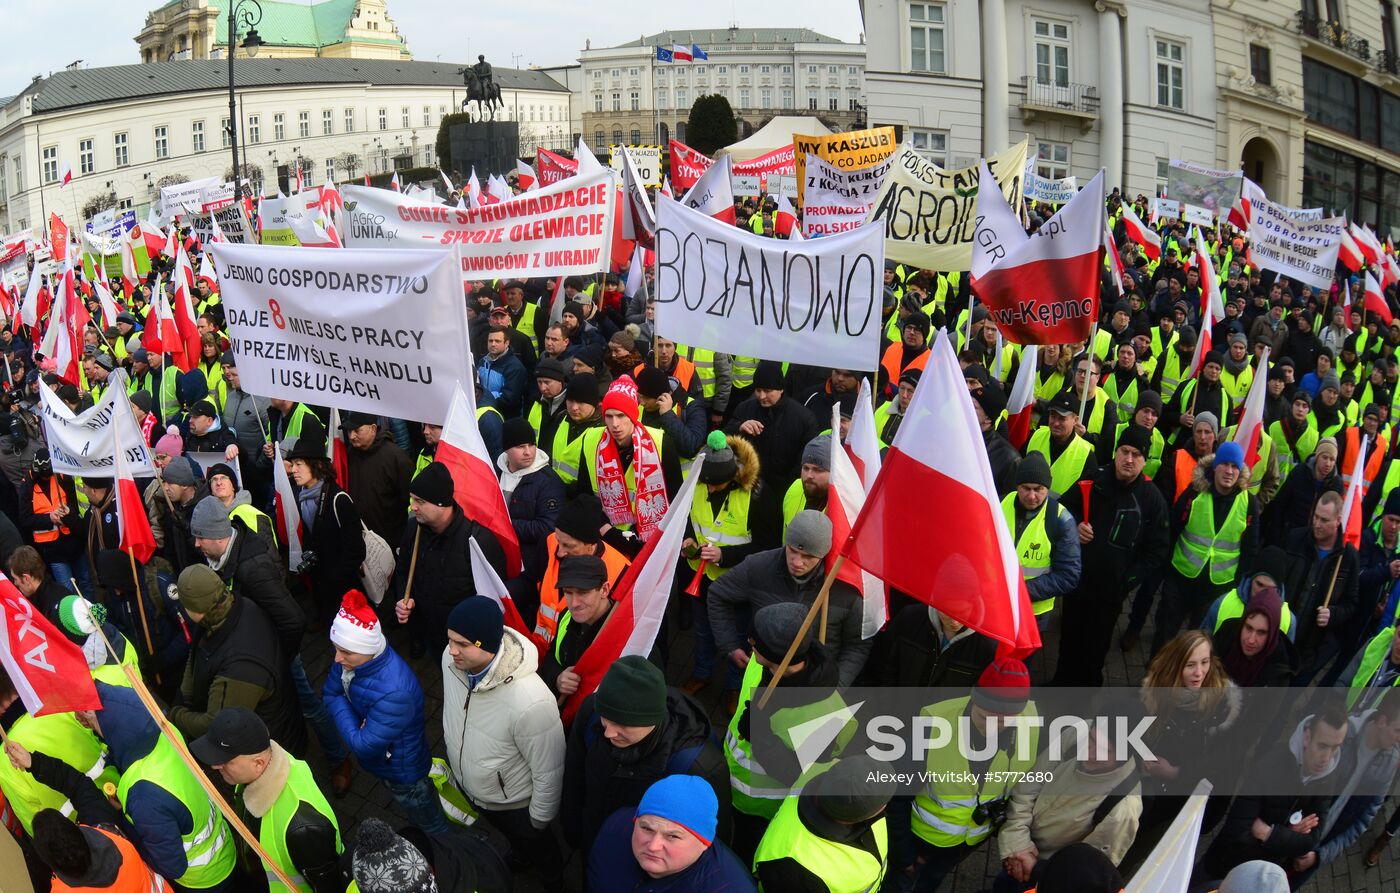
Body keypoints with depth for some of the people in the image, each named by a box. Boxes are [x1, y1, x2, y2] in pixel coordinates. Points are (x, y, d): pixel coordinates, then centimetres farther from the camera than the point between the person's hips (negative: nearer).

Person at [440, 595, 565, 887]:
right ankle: (518, 853, 69)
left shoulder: (531, 702, -45)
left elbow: (549, 772, -28)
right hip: (469, 787, 5)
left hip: (515, 803, -5)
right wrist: (453, 750, 14)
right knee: (506, 832, 36)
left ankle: (553, 878, 61)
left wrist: (539, 819, -14)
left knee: (536, 845, 28)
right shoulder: (452, 659, -25)